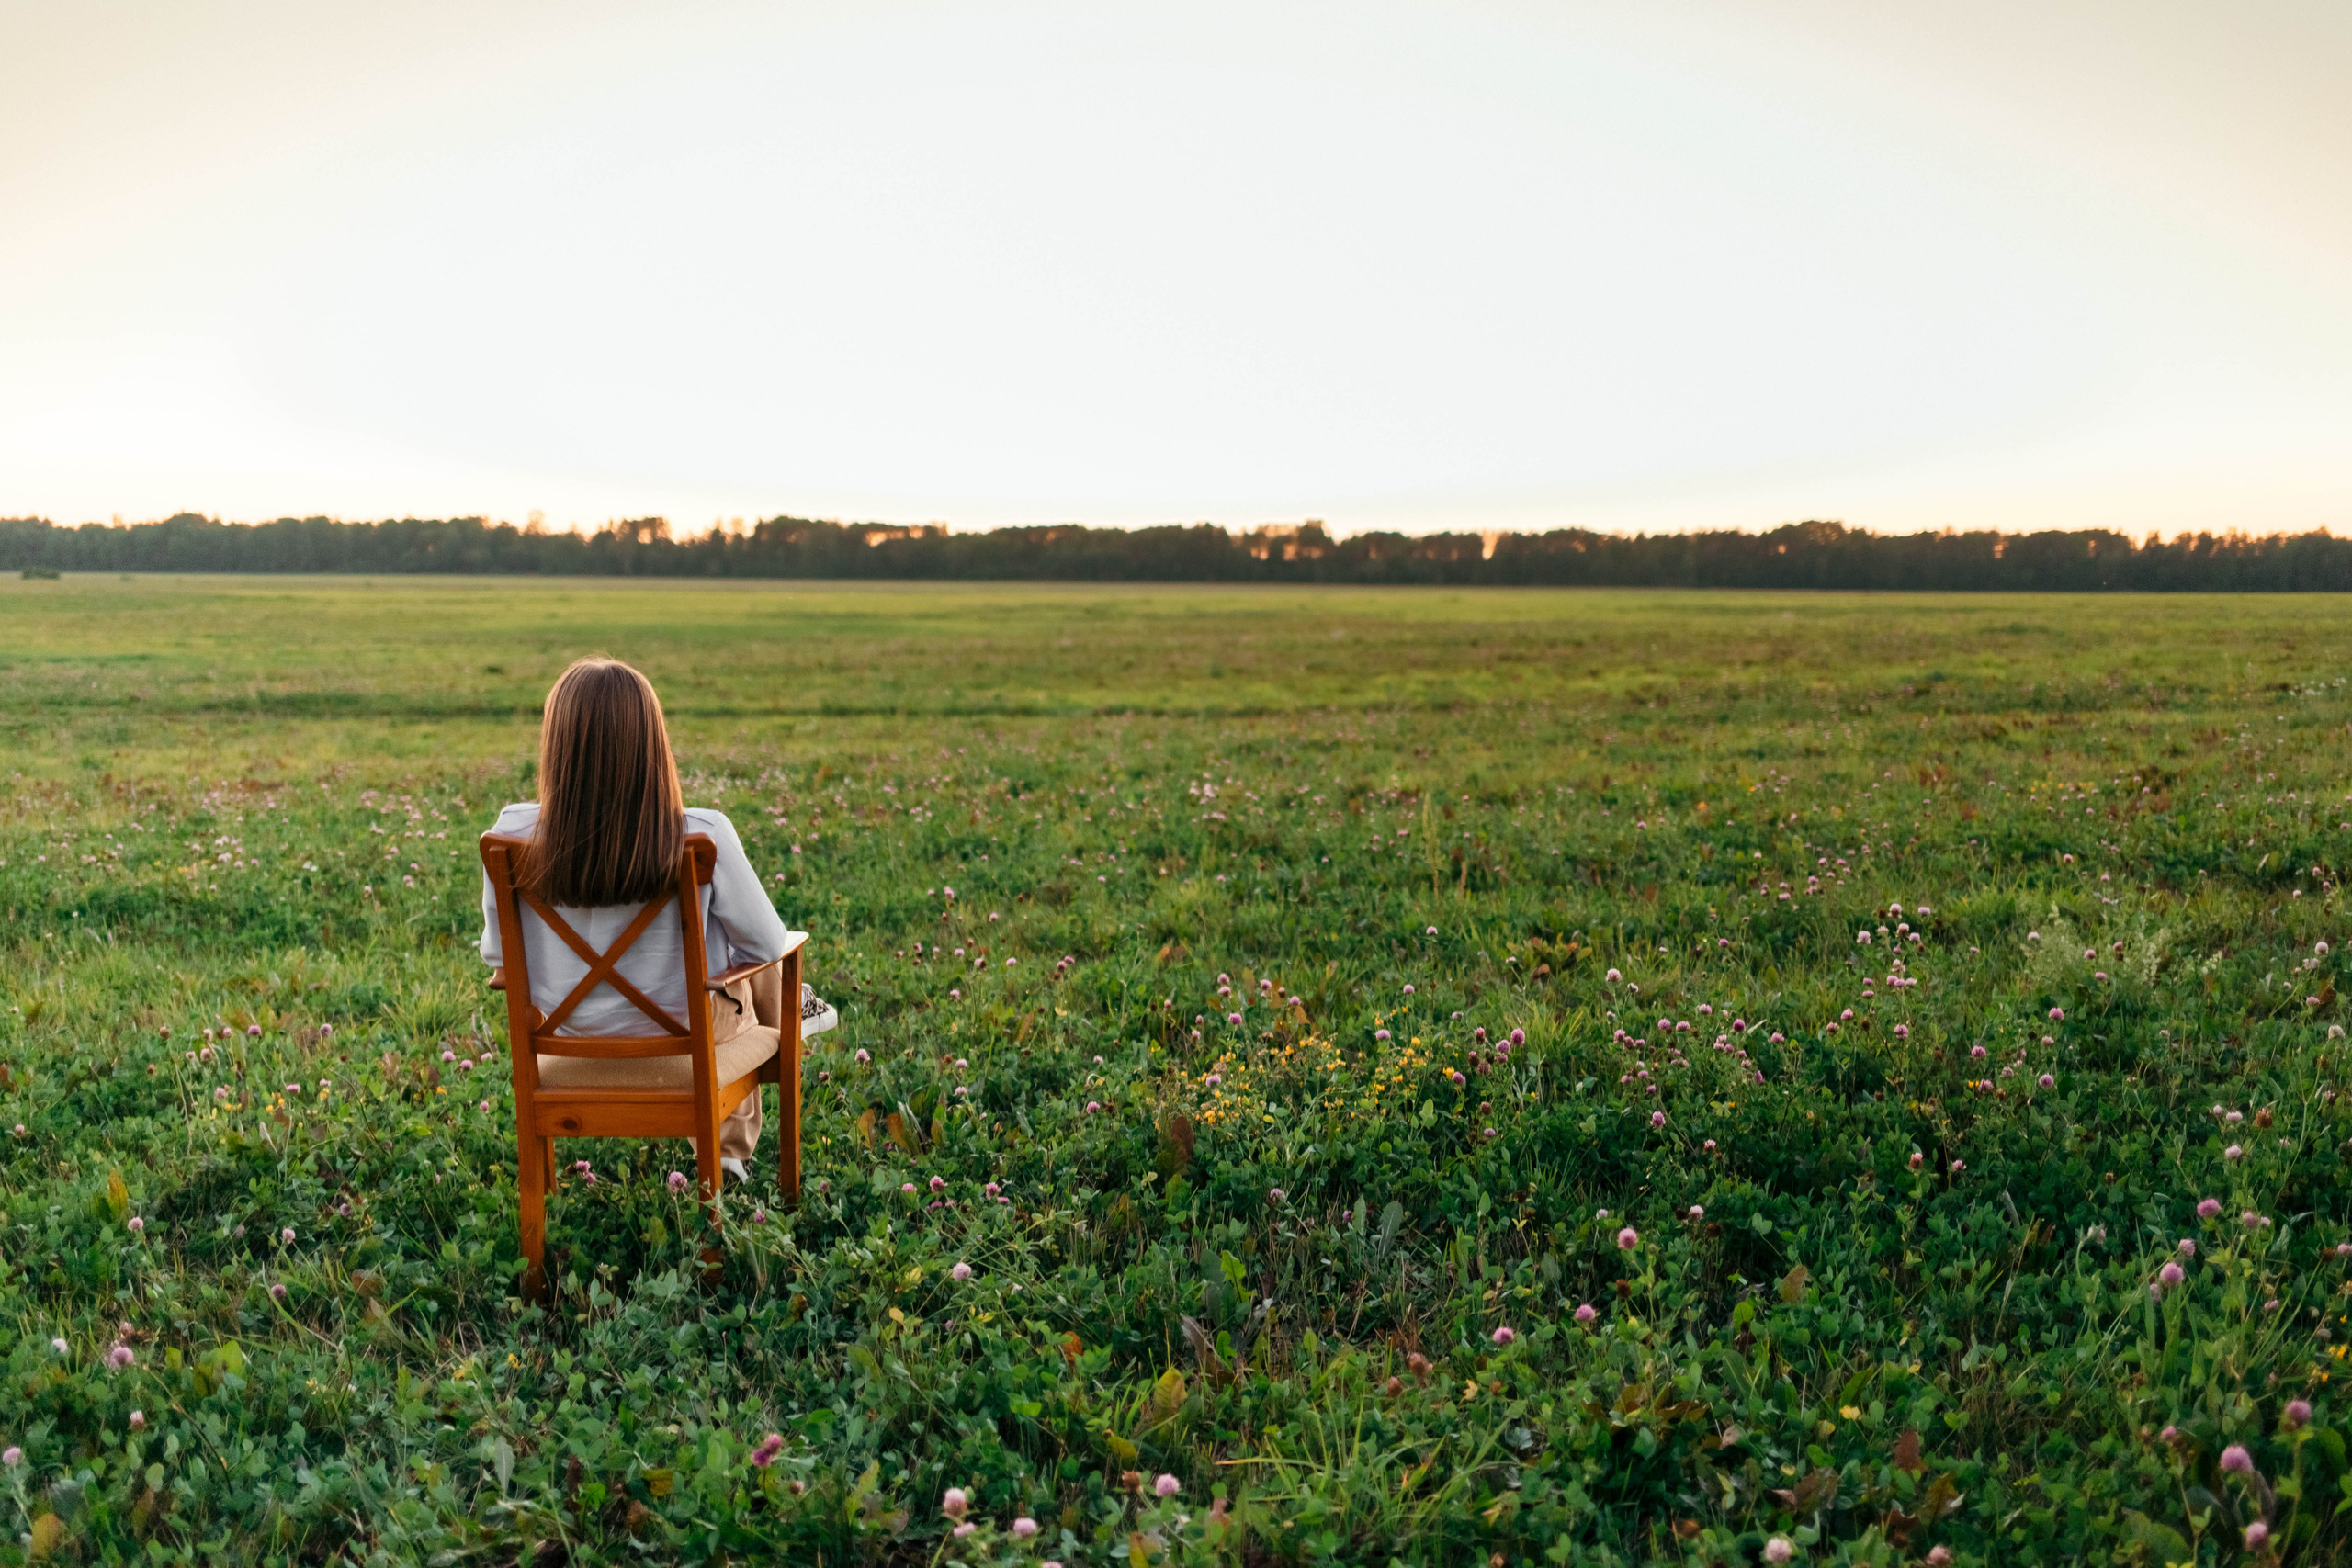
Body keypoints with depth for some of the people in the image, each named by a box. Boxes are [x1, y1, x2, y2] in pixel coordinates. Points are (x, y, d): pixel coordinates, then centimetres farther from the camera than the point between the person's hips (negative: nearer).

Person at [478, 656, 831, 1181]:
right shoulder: (703, 836, -31)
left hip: (566, 1032, 4)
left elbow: (497, 954, -8)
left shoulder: (513, 834, -23)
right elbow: (765, 944, -17)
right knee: (753, 969, 33)